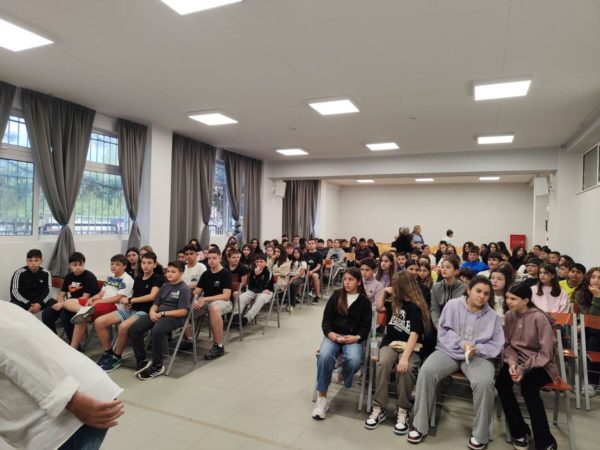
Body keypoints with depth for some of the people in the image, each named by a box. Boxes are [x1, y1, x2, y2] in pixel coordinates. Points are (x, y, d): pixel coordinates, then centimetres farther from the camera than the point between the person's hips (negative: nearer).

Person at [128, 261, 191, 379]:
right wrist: (152, 311, -7)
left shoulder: (184, 289, -3)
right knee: (133, 329, -14)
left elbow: (183, 311, -11)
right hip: (158, 314, 7)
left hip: (174, 317, -7)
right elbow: (156, 304, 17)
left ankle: (157, 366, -16)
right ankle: (141, 360, 0)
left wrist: (163, 313, -14)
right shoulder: (164, 286, 19)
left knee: (157, 331, -36)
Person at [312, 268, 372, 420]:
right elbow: (326, 319, 6)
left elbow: (366, 326, 3)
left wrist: (357, 337, -16)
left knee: (354, 359, -34)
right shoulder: (336, 296, 9)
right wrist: (329, 333, -14)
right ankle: (322, 398, -19)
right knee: (325, 355, -31)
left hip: (353, 338, -1)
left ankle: (343, 377, 1)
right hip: (333, 335, 1)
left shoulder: (364, 301, 7)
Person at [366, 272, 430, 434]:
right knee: (383, 363, -29)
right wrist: (384, 291, 17)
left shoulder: (416, 307, -8)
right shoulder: (395, 304, 13)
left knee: (406, 368, -36)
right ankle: (379, 408, -22)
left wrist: (405, 357, -29)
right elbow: (379, 307, 31)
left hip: (410, 347, -4)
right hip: (390, 343, 5)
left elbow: (414, 334, -18)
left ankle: (402, 411, -19)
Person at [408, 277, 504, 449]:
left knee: (484, 383, -33)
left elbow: (496, 344, 3)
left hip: (478, 356, 0)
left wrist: (477, 349, -15)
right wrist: (461, 343, -16)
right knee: (426, 371, -27)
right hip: (449, 351, 0)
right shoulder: (453, 305, 2)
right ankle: (419, 425, -12)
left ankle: (480, 434, -10)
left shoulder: (493, 316, 6)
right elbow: (443, 331, 0)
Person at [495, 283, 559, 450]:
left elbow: (546, 353, -17)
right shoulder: (510, 316, -1)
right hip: (518, 360, 5)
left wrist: (524, 368, -24)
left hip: (541, 364, -4)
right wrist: (512, 363, -16)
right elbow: (508, 344, 3)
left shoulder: (539, 318, -17)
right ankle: (520, 431, -2)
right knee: (501, 382, -23)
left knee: (528, 386, -33)